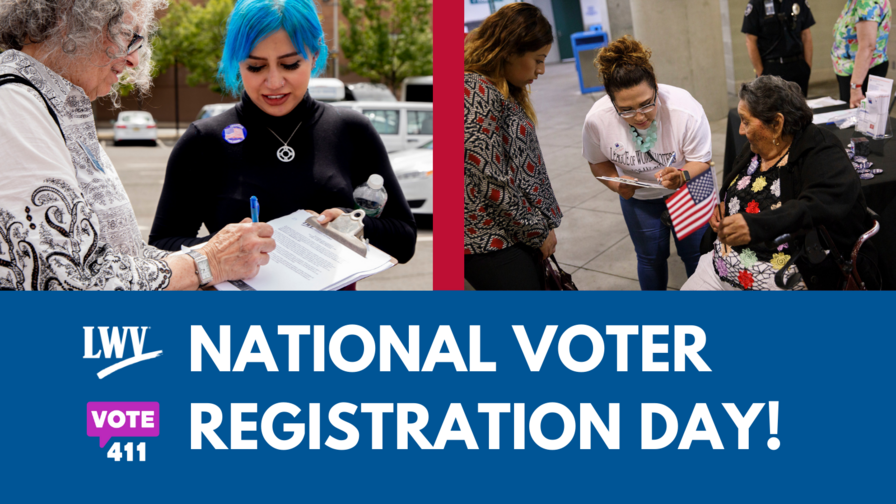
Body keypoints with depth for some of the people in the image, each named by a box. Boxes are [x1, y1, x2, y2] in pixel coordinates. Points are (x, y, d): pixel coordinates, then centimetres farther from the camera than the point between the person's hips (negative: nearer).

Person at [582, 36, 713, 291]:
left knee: (695, 253, 4)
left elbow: (701, 160, -19)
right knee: (650, 257, 15)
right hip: (639, 196, 2)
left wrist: (682, 176, -41)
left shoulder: (686, 110, -35)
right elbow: (598, 162, -8)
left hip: (687, 187, -2)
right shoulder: (597, 121, -29)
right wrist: (618, 184, -29)